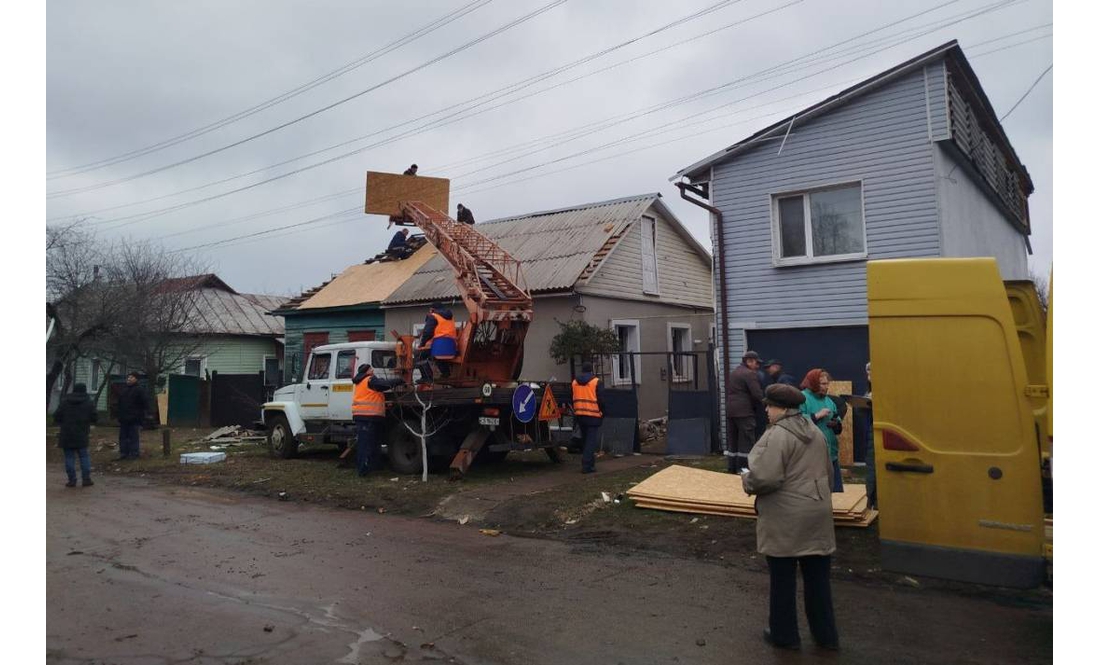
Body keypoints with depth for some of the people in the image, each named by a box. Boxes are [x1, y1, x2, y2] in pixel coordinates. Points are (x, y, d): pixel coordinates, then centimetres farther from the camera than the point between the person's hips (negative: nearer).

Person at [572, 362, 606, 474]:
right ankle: (587, 466, -9)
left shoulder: (574, 382, 9)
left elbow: (572, 400, 13)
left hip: (579, 415, 5)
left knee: (585, 440, 17)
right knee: (591, 441, -3)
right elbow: (601, 400, -7)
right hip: (593, 415, -5)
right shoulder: (597, 382, -5)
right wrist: (602, 413, 4)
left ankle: (589, 463, 23)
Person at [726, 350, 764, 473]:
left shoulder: (734, 372, 19)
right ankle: (743, 469, -3)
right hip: (744, 412, -9)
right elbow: (758, 395, -16)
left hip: (730, 411, 9)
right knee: (746, 443, -3)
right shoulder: (749, 374, -10)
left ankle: (731, 469, 18)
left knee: (734, 441, 14)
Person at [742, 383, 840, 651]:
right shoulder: (815, 432, 10)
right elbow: (827, 472, 18)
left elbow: (765, 478, -24)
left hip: (786, 518, -8)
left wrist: (747, 482, -5)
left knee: (783, 579, 7)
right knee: (817, 577, 16)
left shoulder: (777, 435, -19)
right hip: (817, 512, 8)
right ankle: (826, 634, 26)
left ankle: (784, 634, 21)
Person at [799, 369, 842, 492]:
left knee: (836, 489, 10)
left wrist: (836, 424, -2)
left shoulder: (828, 401, 16)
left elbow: (838, 427, 20)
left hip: (831, 452, 7)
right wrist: (817, 416, -17)